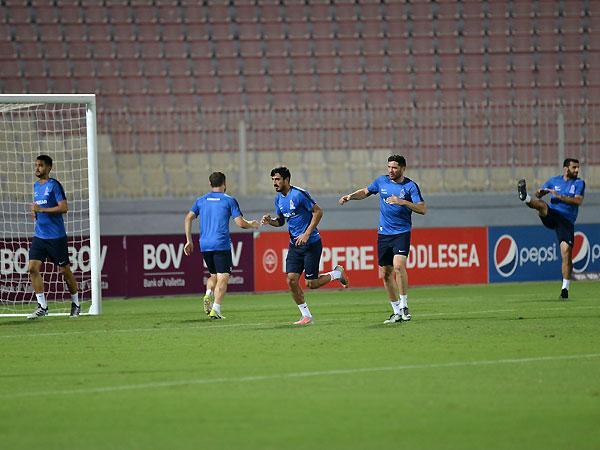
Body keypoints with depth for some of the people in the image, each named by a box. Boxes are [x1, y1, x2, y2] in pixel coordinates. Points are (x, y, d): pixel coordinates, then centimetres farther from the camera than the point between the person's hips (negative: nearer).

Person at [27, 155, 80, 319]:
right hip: (39, 236, 7)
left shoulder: (54, 185, -9)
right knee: (33, 268, -8)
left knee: (64, 270, 2)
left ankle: (76, 304, 20)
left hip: (56, 236, -7)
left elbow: (64, 208, -17)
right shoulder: (36, 186, 14)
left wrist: (41, 209, -20)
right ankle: (42, 307, -3)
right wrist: (35, 212, 7)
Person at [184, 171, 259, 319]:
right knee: (223, 277, -4)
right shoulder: (229, 200, 1)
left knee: (214, 275, 22)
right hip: (221, 244, -5)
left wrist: (189, 240, 10)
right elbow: (240, 223, -3)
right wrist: (252, 224, 17)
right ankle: (215, 310, -17)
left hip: (204, 245, 5)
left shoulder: (201, 200, 12)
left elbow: (188, 219, 5)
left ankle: (208, 295, -6)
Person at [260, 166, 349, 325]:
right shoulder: (278, 199, 7)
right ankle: (306, 316, 6)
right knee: (291, 281, -5)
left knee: (311, 284, -5)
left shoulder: (299, 194, -17)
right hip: (295, 245, 7)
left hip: (311, 243, -7)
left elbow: (318, 211, -15)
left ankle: (337, 273, 22)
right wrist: (270, 221, -4)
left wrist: (307, 234, -21)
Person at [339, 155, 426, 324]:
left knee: (398, 265, -25)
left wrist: (403, 202, -25)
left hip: (402, 233, -5)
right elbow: (366, 191, 23)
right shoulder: (382, 181, 6)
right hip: (383, 233, 5)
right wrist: (350, 196, 7)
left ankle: (404, 306, -14)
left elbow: (422, 209, -14)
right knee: (386, 273, 6)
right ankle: (397, 312, 15)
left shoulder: (410, 186, -7)